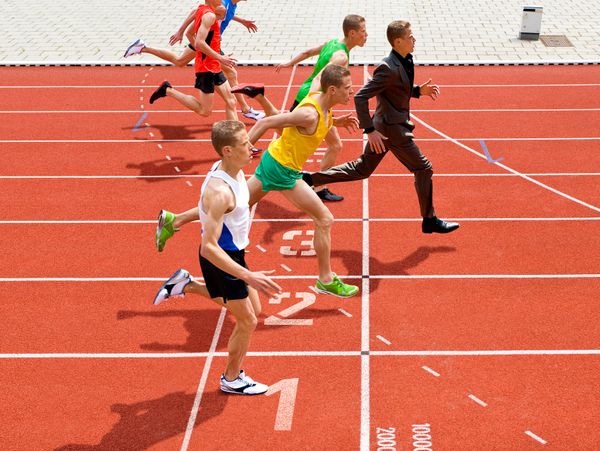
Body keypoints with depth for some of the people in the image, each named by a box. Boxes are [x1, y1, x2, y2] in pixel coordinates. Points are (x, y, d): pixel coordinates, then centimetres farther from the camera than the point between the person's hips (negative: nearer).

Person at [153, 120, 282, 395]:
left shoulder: (234, 171, -6)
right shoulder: (219, 192, -34)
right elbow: (209, 247, -36)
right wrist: (248, 276, -40)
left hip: (233, 252, 9)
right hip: (220, 258, -9)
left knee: (252, 308, 24)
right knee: (247, 321, 6)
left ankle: (186, 285, 27)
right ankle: (232, 379, 27)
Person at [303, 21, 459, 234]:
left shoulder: (406, 60, 5)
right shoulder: (388, 68, -24)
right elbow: (360, 97, -25)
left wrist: (419, 90, 4)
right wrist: (370, 131, -24)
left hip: (383, 126, 10)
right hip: (393, 129, -10)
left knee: (361, 169, 17)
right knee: (423, 169, 3)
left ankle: (310, 178, 18)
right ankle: (430, 221, 15)